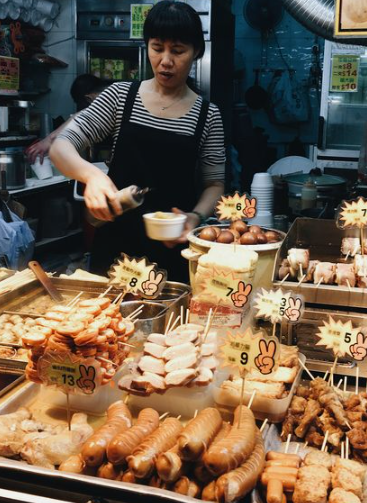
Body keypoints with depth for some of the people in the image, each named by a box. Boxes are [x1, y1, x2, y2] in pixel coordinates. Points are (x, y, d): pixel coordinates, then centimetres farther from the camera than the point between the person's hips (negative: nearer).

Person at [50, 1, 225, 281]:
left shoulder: (208, 116, -1)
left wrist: (196, 216, -17)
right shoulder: (121, 96, -1)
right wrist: (91, 173, -26)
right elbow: (60, 147, -5)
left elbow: (214, 184, 4)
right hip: (117, 241, 1)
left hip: (175, 249, 0)